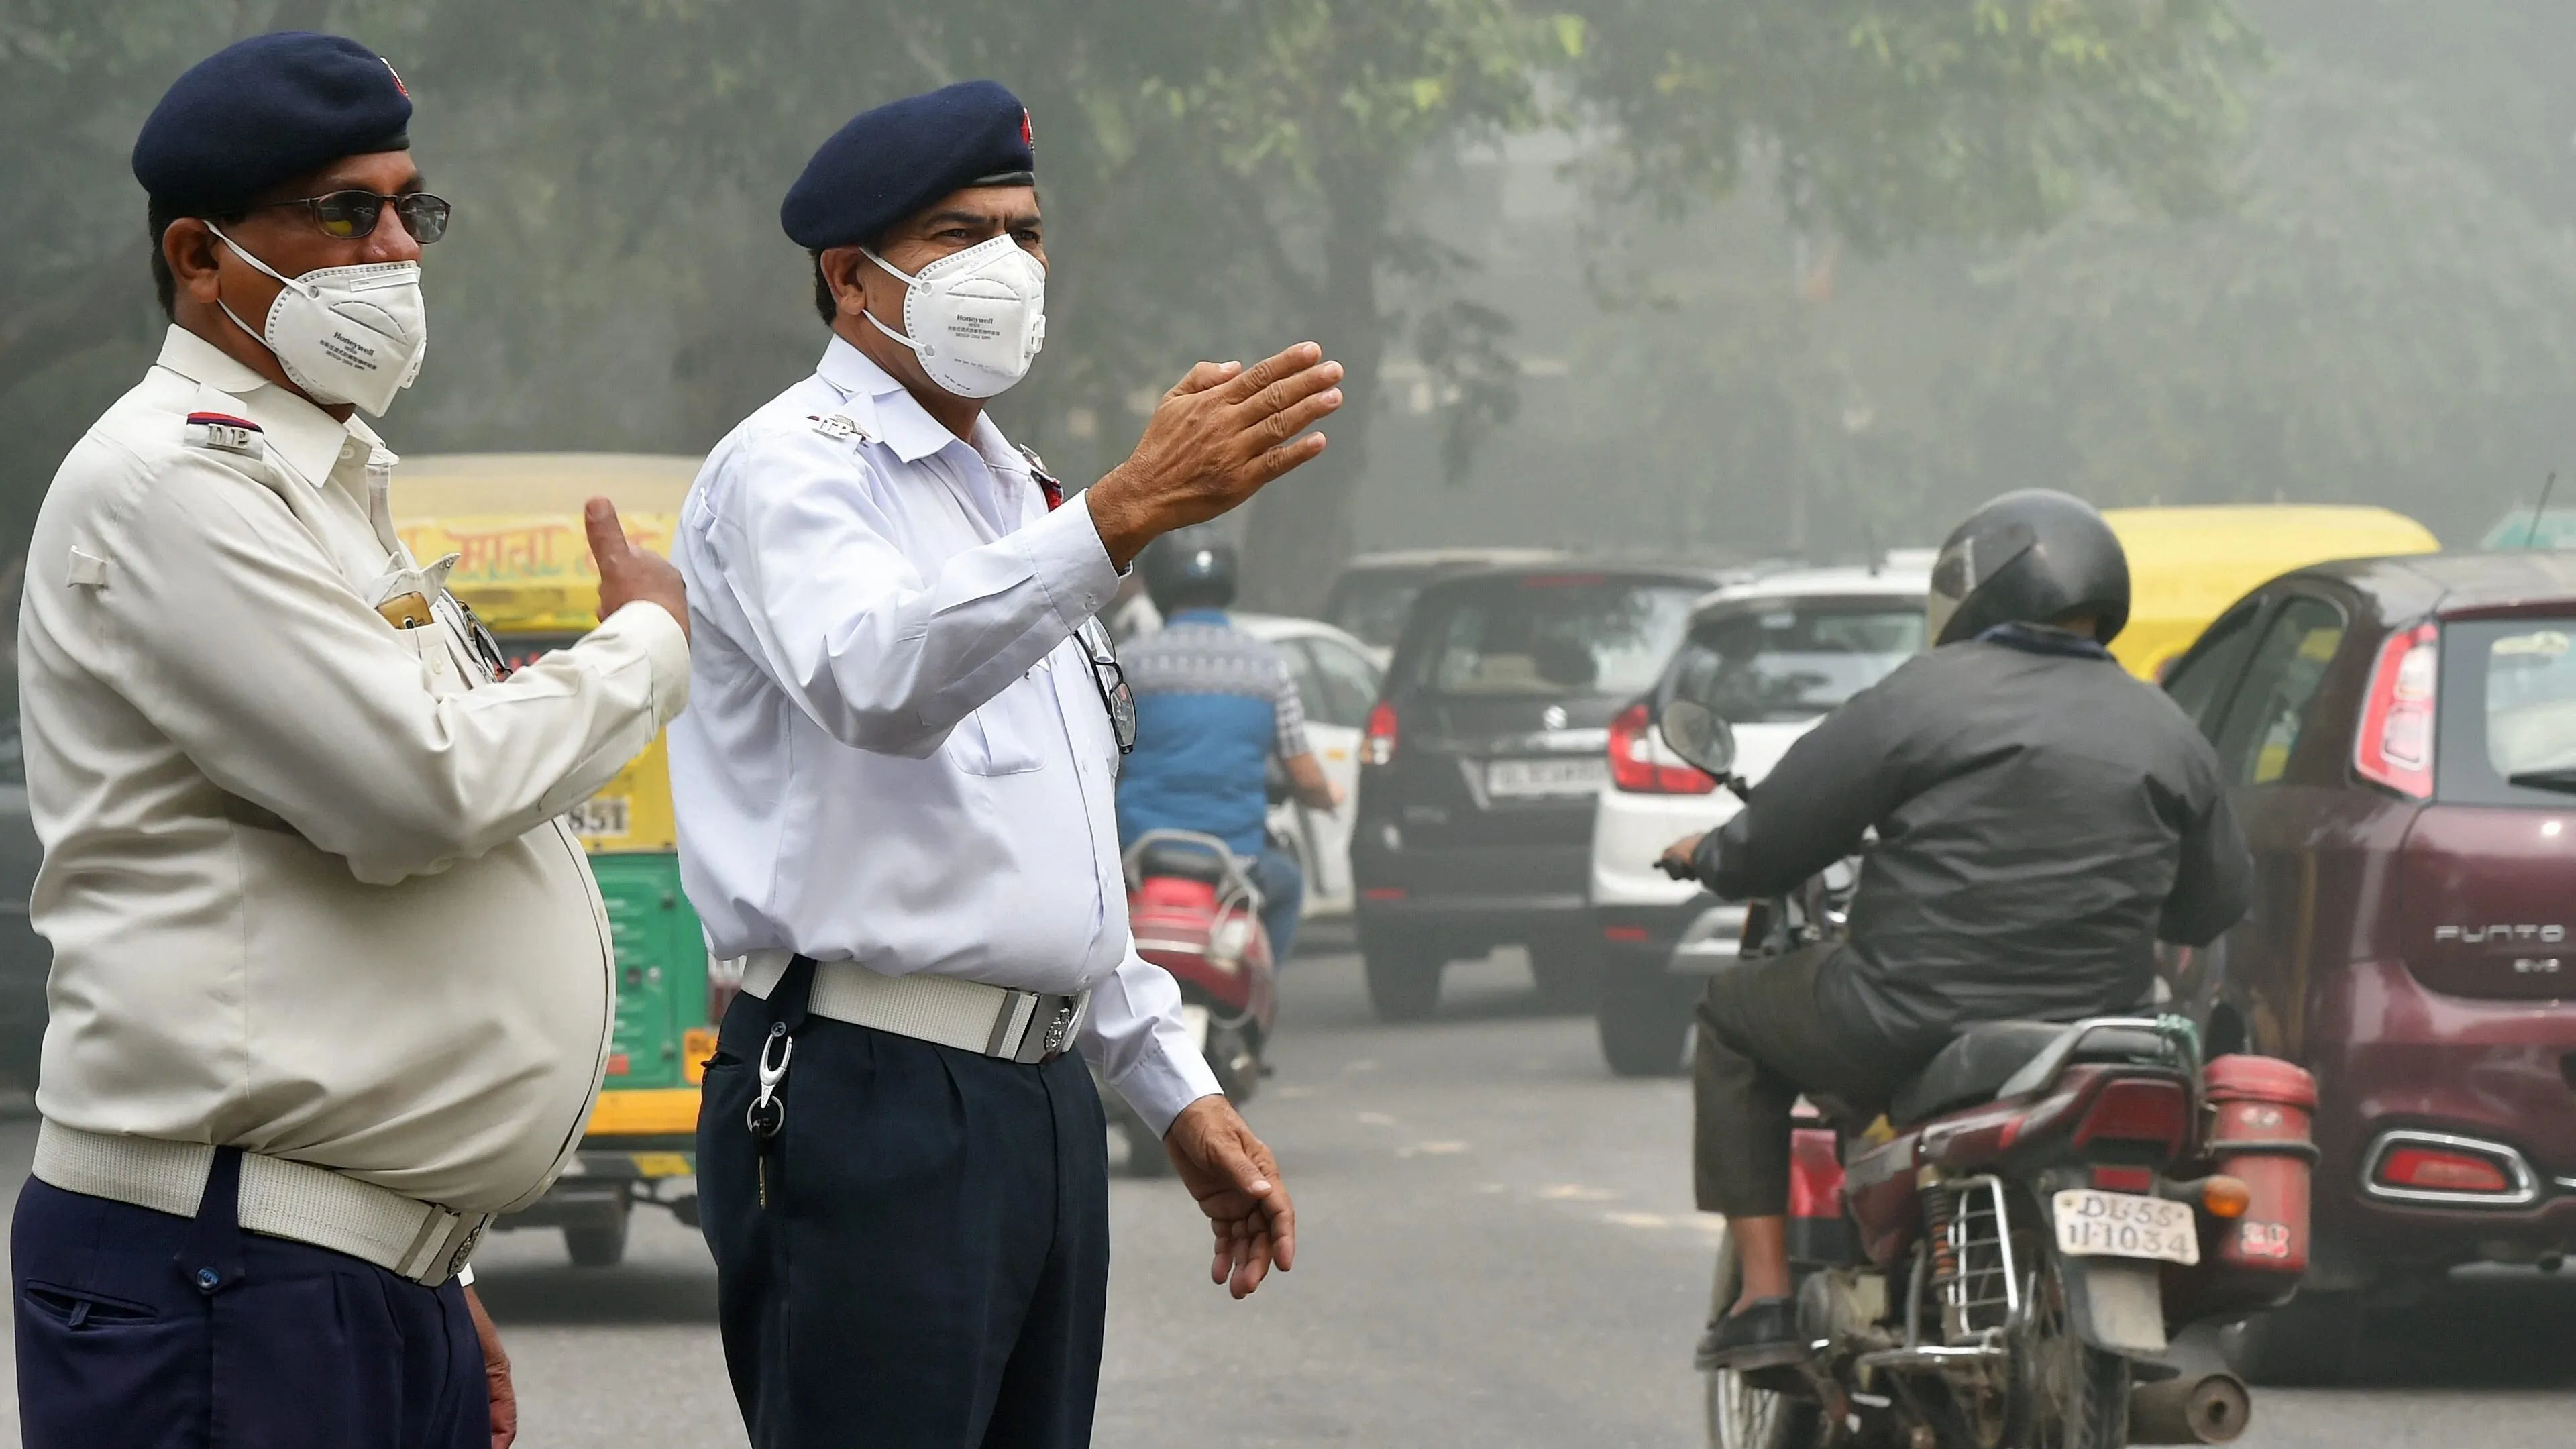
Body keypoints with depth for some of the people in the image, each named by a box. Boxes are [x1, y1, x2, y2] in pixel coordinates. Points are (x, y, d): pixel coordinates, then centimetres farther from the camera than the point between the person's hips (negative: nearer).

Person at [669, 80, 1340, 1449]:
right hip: (871, 1109, -9)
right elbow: (874, 680, -31)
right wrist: (1125, 515, -41)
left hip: (1043, 1099, 9)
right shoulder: (795, 467, -7)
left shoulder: (1009, 494, 22)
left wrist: (1177, 1090, 23)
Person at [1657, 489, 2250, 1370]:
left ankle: (1765, 1297, 11)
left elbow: (1777, 838, -5)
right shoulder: (2165, 736, 8)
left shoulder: (1925, 699, -8)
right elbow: (2212, 906, 17)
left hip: (1911, 1029, -5)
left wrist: (1711, 860, 18)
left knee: (1735, 1013, 21)